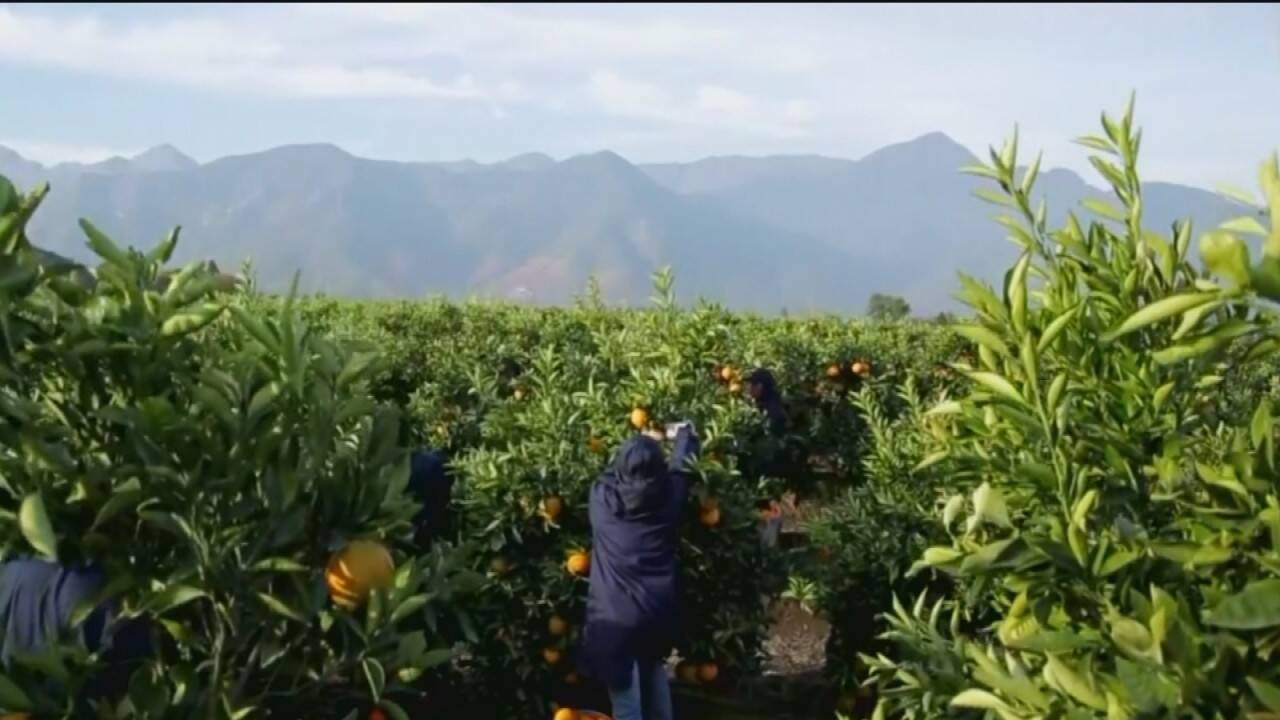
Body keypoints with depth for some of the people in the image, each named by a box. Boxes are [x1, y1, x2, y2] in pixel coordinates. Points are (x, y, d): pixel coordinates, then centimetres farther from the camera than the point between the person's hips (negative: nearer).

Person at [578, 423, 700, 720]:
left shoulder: (603, 499, -5)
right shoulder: (668, 499, -1)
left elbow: (610, 473, 19)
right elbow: (681, 467, 20)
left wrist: (630, 453, 38)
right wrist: (685, 434, 39)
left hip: (615, 620, -3)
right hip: (659, 614, 3)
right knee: (653, 673, 32)